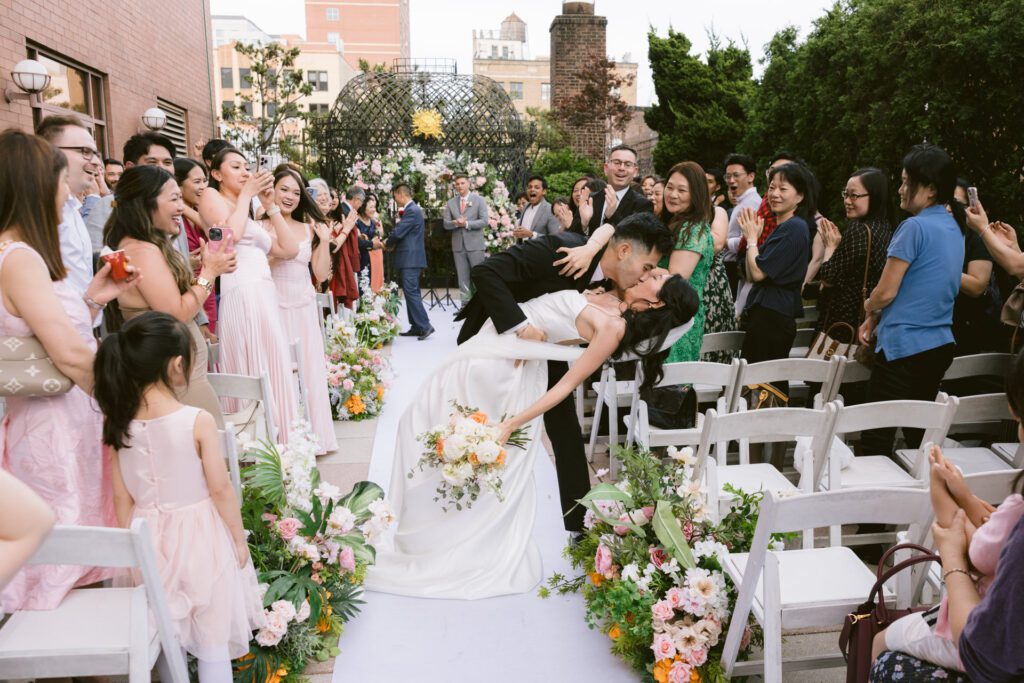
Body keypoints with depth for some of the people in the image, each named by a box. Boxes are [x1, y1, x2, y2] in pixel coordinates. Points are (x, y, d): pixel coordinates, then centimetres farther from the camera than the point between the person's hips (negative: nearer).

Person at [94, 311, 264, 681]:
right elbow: (220, 489, -15)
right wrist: (239, 538, -2)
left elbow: (122, 497, 0)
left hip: (150, 539, 4)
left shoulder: (119, 424, -7)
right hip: (199, 535, -4)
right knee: (213, 638, 13)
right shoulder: (198, 421, -21)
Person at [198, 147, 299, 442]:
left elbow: (289, 249, 16)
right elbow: (231, 233, -13)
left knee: (272, 376, 6)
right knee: (252, 378, -7)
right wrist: (246, 194, -1)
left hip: (267, 298, 8)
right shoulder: (211, 196, 7)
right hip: (242, 297, -8)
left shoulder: (253, 215, 27)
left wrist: (270, 206, 13)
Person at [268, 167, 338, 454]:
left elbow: (321, 275, 8)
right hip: (277, 308, -4)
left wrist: (325, 241, -1)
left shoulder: (309, 228, 10)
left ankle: (312, 435, 21)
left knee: (310, 370, 9)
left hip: (306, 309, 4)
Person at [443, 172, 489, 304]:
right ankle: (465, 304, 8)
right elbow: (446, 224, 7)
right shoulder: (450, 203, 11)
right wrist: (455, 223, -15)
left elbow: (484, 221, -6)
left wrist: (466, 223, -17)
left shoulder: (479, 200, 3)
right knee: (462, 277, 4)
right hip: (458, 245, 3)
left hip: (475, 245, -3)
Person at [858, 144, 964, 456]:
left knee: (877, 440, -3)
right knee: (919, 437, 17)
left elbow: (886, 292, -14)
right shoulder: (954, 227, 12)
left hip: (904, 348, -9)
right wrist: (875, 318, 13)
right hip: (940, 345, 9)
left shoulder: (915, 227, -16)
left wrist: (869, 308, 8)